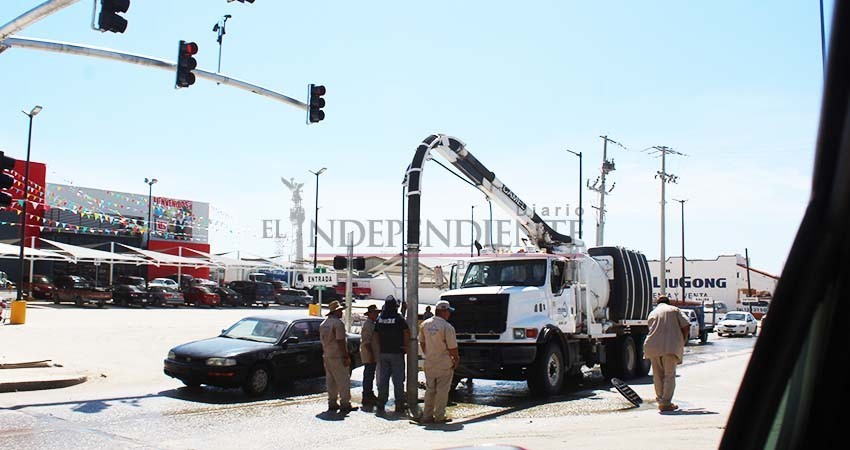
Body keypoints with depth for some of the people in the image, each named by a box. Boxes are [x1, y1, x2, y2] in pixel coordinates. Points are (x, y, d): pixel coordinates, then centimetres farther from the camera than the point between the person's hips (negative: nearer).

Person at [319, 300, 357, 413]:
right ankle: (345, 404, -3)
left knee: (331, 380, 13)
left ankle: (332, 403, 16)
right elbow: (340, 341, -19)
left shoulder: (323, 324, 14)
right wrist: (346, 357, -17)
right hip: (337, 356, -9)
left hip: (326, 356, 9)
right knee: (343, 380, -3)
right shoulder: (338, 323, -14)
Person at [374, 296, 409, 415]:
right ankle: (399, 406, 2)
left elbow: (376, 335, 9)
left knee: (383, 380, 9)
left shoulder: (379, 319, 4)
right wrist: (406, 346, 0)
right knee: (398, 380, 1)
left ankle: (380, 406, 12)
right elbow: (407, 333, -12)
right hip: (397, 353, -4)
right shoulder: (399, 319, -10)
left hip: (383, 353, 4)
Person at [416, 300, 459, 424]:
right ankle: (439, 417, 8)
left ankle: (427, 415, 18)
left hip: (429, 364, 6)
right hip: (444, 364, -6)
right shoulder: (447, 327, -17)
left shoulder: (425, 324, 3)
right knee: (442, 391, 4)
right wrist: (456, 359, 1)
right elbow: (452, 348, -16)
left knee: (430, 390, 14)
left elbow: (422, 342, 13)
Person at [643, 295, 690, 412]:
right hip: (670, 346, -3)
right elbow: (686, 327, 4)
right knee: (669, 375, 2)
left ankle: (660, 400, 21)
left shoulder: (652, 313, 24)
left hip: (653, 346, 3)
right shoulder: (674, 310, 14)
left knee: (658, 375, 14)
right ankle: (666, 403, -4)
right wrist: (682, 343, 15)